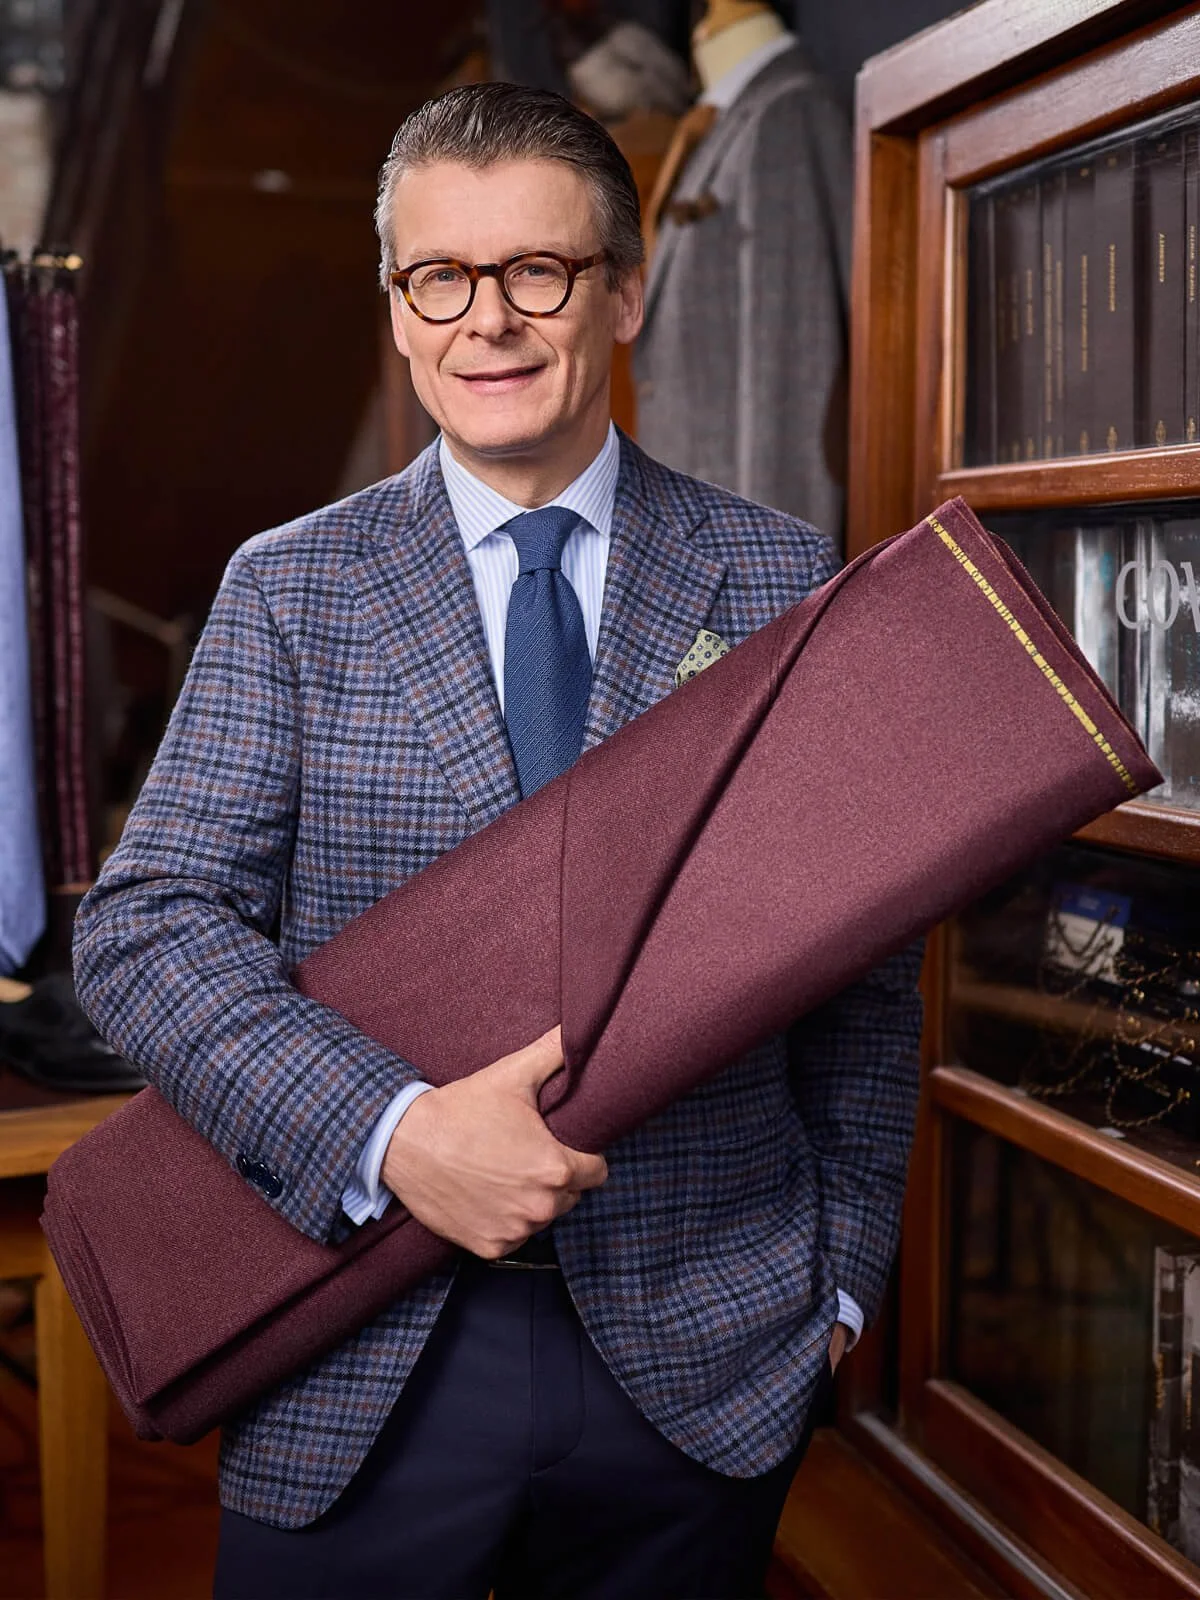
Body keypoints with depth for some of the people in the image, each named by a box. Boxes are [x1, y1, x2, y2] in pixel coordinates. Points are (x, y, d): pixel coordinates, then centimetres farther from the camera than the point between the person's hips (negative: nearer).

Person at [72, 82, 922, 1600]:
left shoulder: (783, 581, 3)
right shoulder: (290, 589, 1)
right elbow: (145, 923, -6)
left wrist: (843, 1267, 4)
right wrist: (392, 1132, -20)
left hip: (704, 1358, 1)